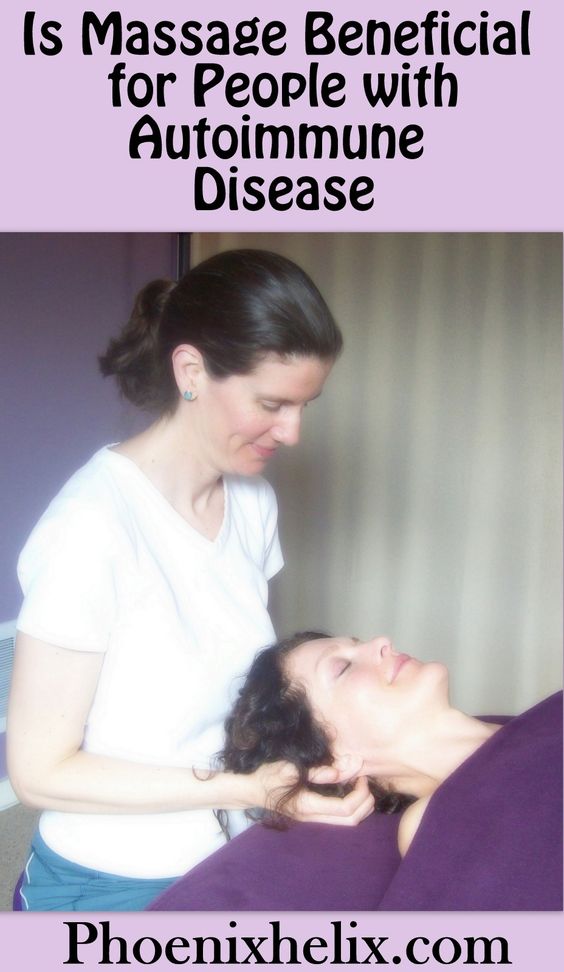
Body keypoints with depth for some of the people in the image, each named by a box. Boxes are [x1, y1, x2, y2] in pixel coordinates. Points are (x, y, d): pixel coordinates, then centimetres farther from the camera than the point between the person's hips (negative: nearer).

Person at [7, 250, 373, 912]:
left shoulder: (253, 501, -5)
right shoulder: (90, 527, -26)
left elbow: (229, 682, 3)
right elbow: (39, 771, -20)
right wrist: (241, 789, -25)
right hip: (109, 888, -6)